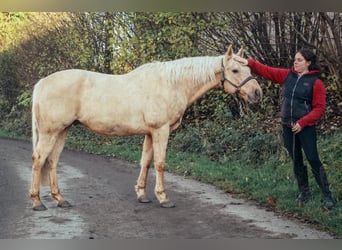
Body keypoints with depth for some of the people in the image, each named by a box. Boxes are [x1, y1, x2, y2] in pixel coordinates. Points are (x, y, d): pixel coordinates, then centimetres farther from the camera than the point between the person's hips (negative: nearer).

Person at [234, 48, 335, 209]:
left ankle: (327, 195, 7)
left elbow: (319, 108, -9)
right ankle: (304, 192, 26)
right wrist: (249, 63, -10)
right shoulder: (287, 75, 6)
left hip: (306, 127, -5)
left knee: (313, 160, -4)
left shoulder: (316, 82, -7)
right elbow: (266, 71, 4)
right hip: (287, 126, 5)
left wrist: (302, 123, -18)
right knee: (296, 160, 13)